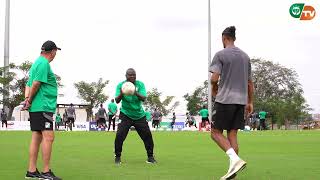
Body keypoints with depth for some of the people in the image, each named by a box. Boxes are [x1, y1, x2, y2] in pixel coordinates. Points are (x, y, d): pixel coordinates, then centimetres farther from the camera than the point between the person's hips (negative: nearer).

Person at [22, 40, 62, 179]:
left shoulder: (38, 62, 20)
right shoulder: (44, 64, -11)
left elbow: (29, 84, 17)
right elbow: (36, 84, -17)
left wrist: (27, 99, 2)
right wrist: (29, 101, -6)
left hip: (35, 107, 10)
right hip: (43, 106, -10)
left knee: (36, 138, 10)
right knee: (48, 137, -11)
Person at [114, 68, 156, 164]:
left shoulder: (140, 84, -7)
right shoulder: (120, 85, -8)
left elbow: (143, 98, -19)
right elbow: (117, 101, -17)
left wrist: (136, 93, -39)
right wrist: (121, 94, -38)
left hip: (139, 115, 2)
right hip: (125, 115, -1)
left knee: (147, 134, -1)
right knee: (119, 135, -15)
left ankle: (150, 157, 15)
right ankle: (117, 157, 2)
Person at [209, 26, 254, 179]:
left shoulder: (220, 55, -5)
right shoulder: (245, 56, 15)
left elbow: (214, 78, -14)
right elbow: (250, 82, 17)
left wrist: (214, 90, 6)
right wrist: (250, 102, 22)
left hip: (225, 99, -6)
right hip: (241, 100, 6)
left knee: (216, 132, 2)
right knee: (232, 134, 7)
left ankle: (235, 159, -18)